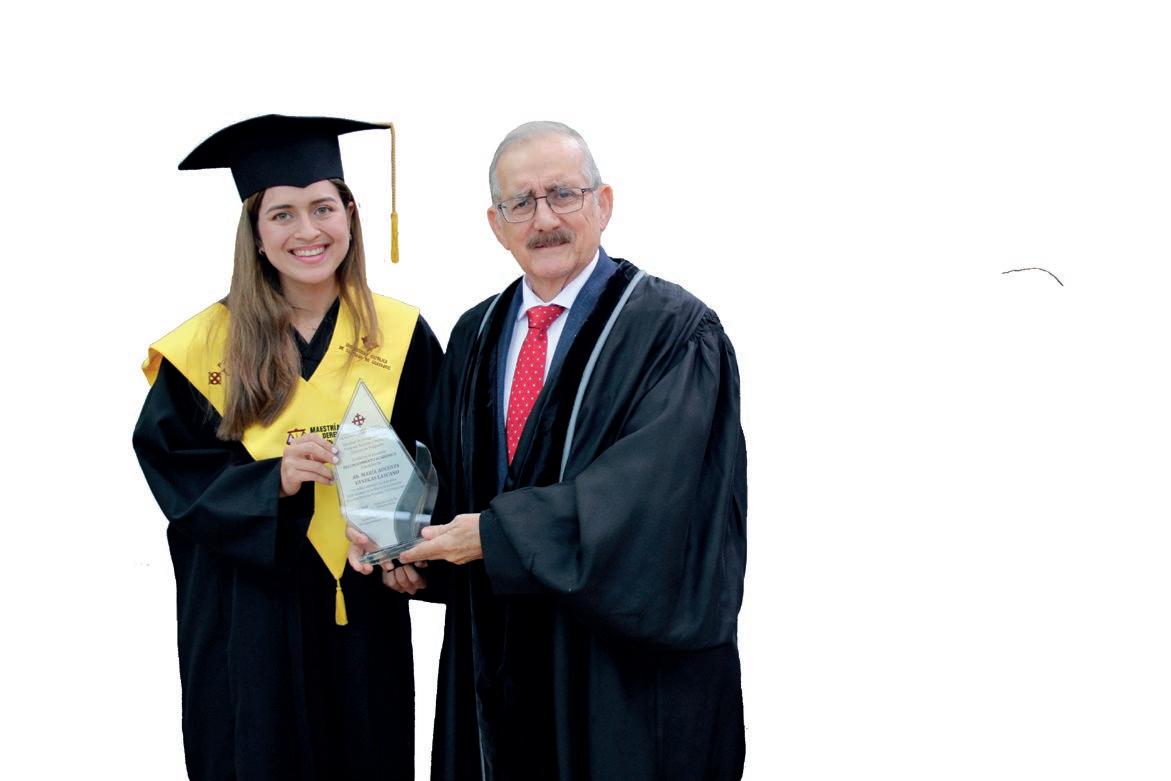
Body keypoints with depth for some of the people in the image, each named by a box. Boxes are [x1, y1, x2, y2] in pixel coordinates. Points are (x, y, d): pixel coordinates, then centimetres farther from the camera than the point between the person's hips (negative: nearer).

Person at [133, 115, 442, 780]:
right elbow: (172, 468, -4)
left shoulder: (402, 336, 0)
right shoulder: (207, 345, -4)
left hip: (365, 608, 1)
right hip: (247, 617, -1)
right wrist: (272, 481, -20)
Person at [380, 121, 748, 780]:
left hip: (630, 660, -5)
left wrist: (495, 533, -19)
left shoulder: (675, 331, -13)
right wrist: (417, 545, -6)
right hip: (498, 651, 5)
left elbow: (644, 498, -22)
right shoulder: (476, 336, 9)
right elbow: (453, 475, 14)